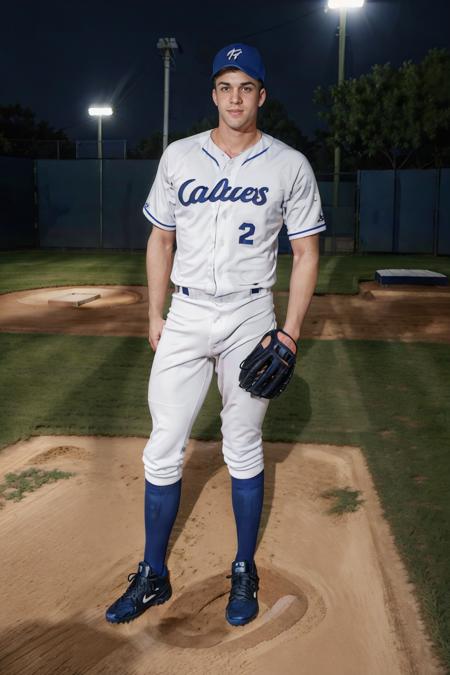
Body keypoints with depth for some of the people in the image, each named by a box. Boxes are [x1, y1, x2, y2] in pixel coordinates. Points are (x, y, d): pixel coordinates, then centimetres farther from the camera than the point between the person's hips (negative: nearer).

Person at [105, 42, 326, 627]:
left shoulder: (290, 165, 0)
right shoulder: (178, 157, 6)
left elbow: (306, 253, 2)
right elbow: (161, 239, 13)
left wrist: (290, 332, -7)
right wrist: (154, 314, 8)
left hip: (250, 319, -2)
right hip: (185, 316, 2)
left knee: (244, 450, 7)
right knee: (163, 449, 3)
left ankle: (245, 573, 25)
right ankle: (153, 577, 18)